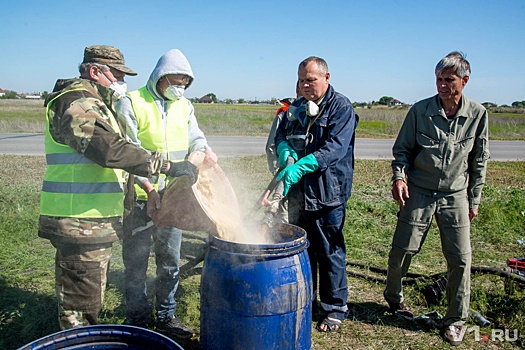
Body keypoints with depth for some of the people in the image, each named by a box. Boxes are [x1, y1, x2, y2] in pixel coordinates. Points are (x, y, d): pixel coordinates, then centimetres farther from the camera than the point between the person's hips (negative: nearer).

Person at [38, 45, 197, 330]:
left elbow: (109, 148, 27)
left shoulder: (94, 104, 20)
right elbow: (111, 150, -30)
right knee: (80, 309, -1)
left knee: (90, 300, 22)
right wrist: (168, 166, -29)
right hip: (81, 224, -11)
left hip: (95, 224, 11)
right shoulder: (77, 103, -15)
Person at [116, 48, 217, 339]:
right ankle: (137, 320, 23)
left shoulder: (184, 106, 11)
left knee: (170, 261, 15)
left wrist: (205, 150, -20)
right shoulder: (132, 103, -7)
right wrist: (149, 188, -20)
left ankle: (166, 316, 31)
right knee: (136, 263, 7)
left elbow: (194, 137, 5)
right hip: (140, 197, -5)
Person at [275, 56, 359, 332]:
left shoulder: (341, 107, -8)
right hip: (297, 192, 6)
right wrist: (286, 152, -13)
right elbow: (280, 136, 11)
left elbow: (335, 148, -20)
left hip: (327, 193, -6)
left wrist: (299, 166, -30)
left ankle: (335, 308, 21)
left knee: (330, 252, 4)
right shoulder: (296, 107, 12)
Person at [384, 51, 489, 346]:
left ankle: (456, 320, 20)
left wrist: (474, 200, 8)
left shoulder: (478, 114, -1)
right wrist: (399, 176, -14)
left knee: (460, 258, 1)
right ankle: (394, 297, 31)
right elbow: (402, 148, 4)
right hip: (419, 192, -1)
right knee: (402, 250, 2)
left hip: (455, 196, 1)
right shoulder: (420, 110, -5)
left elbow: (479, 161, 7)